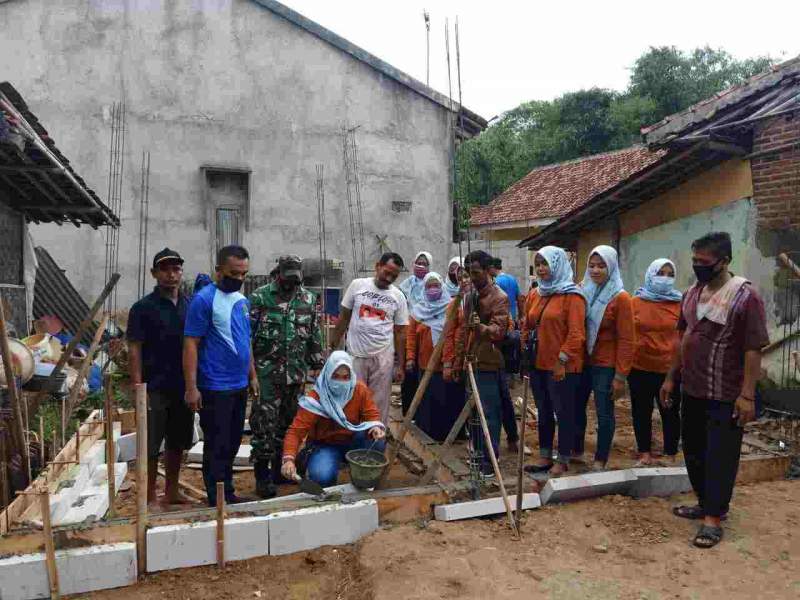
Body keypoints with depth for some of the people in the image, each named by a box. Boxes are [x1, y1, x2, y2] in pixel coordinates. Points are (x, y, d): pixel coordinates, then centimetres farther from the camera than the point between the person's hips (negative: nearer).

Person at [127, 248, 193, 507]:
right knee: (151, 446, 4)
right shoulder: (143, 308, -6)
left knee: (178, 442, 15)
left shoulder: (190, 305, 7)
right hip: (155, 389, -5)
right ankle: (150, 498, 17)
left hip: (183, 387, 5)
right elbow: (134, 350, -9)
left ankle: (172, 491, 31)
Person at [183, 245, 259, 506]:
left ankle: (228, 492, 31)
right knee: (217, 446, 3)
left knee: (232, 443, 17)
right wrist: (191, 387, -18)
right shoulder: (204, 299, -13)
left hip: (239, 386, 7)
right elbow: (190, 344, -15)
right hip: (215, 388, -7)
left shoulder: (242, 300, 10)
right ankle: (218, 501, 16)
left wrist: (252, 376, 17)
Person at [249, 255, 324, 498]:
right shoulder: (260, 297, -5)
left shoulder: (309, 299, 8)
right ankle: (262, 476, 7)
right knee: (264, 423, -3)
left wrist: (317, 365, 12)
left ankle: (279, 470, 26)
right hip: (267, 371, -4)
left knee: (288, 422, 12)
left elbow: (315, 335, 13)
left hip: (296, 373, 4)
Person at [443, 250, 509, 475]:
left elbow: (499, 330, -18)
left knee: (488, 412, -5)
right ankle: (477, 452, 25)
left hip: (488, 364, -7)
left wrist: (482, 327, -38)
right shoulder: (469, 296, 16)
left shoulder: (499, 297, -8)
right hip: (470, 363, 7)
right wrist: (457, 362, 17)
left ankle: (490, 459, 3)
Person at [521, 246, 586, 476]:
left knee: (564, 413, 4)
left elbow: (576, 333, -16)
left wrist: (562, 360, -18)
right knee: (543, 412, 16)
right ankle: (545, 456, 27)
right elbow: (527, 327, 16)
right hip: (537, 364, 7)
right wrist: (526, 353, 9)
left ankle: (563, 460, 15)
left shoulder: (572, 296, -11)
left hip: (562, 367, -7)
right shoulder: (534, 295, 11)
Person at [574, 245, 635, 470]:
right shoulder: (584, 292, 3)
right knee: (577, 407, 16)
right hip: (582, 361, 5)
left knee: (604, 413, 6)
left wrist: (620, 375, -14)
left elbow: (626, 340, -13)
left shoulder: (621, 298, -12)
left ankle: (600, 461, 20)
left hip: (605, 365, -5)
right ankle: (576, 450, 35)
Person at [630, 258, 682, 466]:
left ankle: (671, 454, 25)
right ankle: (644, 452, 28)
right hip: (639, 367, 1)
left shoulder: (679, 303, -4)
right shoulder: (635, 302, -2)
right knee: (641, 411, 13)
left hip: (670, 369, -1)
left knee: (670, 412, 10)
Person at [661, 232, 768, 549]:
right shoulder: (692, 294, 6)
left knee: (719, 456, 2)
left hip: (725, 396, -7)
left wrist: (747, 395, -19)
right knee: (694, 451, 17)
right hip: (692, 390, 7)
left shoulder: (746, 297, -14)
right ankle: (706, 502, 33)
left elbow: (753, 350, -16)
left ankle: (713, 517, 13)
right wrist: (671, 378, 13)